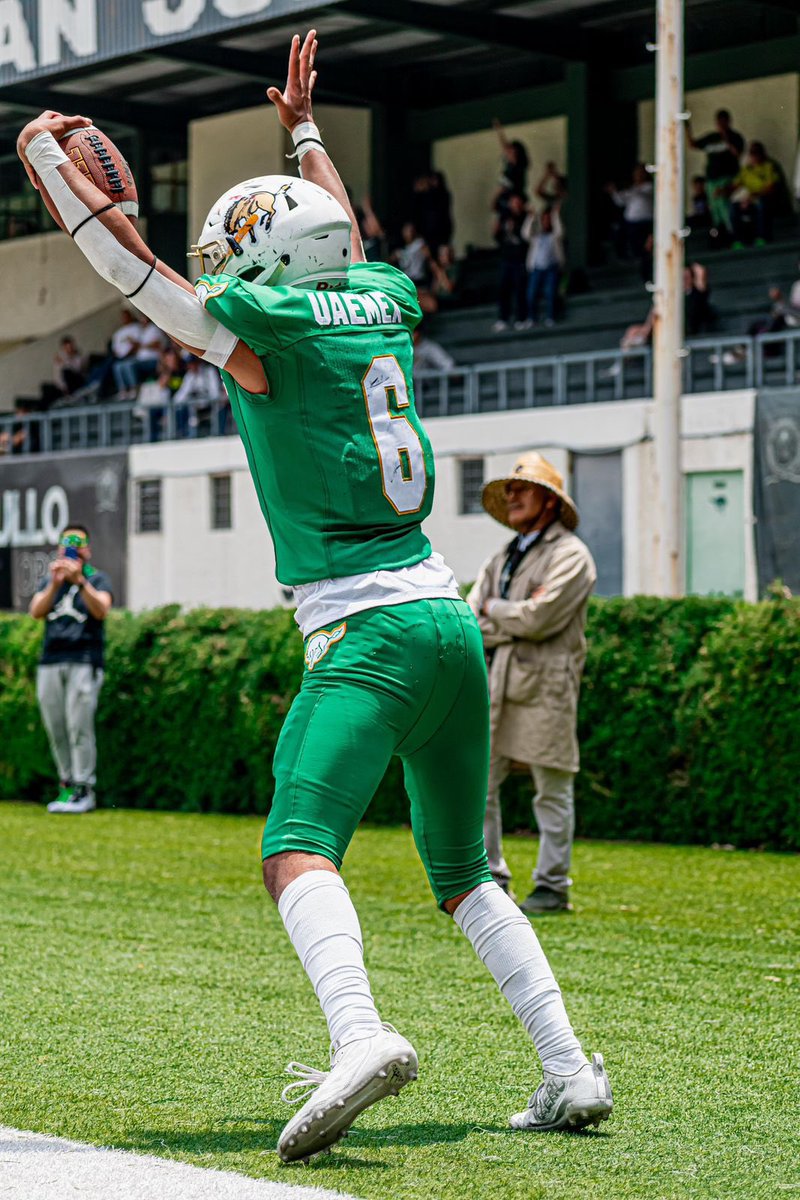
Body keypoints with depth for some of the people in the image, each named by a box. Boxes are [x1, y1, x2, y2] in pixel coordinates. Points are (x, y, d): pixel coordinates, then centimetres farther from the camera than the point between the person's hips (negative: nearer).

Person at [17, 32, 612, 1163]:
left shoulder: (263, 327, -5)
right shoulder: (381, 303, 13)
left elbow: (125, 260, 6)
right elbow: (349, 249, 38)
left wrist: (44, 152, 21)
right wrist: (304, 128, 53)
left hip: (369, 635, -8)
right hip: (451, 621, 8)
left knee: (298, 851, -16)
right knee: (465, 873, 15)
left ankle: (361, 1033, -38)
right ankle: (571, 1071, 11)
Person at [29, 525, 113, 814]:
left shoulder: (97, 579, 7)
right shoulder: (50, 582, 18)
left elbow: (101, 610, -12)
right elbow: (36, 612, 1)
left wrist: (79, 580, -23)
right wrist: (54, 584, -13)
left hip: (83, 662, -4)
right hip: (50, 662, 4)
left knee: (79, 727, -11)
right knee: (55, 729, 3)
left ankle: (83, 789, -9)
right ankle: (66, 784, 10)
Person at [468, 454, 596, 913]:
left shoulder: (570, 556, -3)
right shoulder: (501, 560, 20)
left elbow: (539, 619, -15)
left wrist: (494, 610, 0)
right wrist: (515, 623, -7)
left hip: (543, 689, -7)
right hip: (495, 688, 7)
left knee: (553, 792, 0)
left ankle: (553, 887, 8)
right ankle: (490, 881, 13)